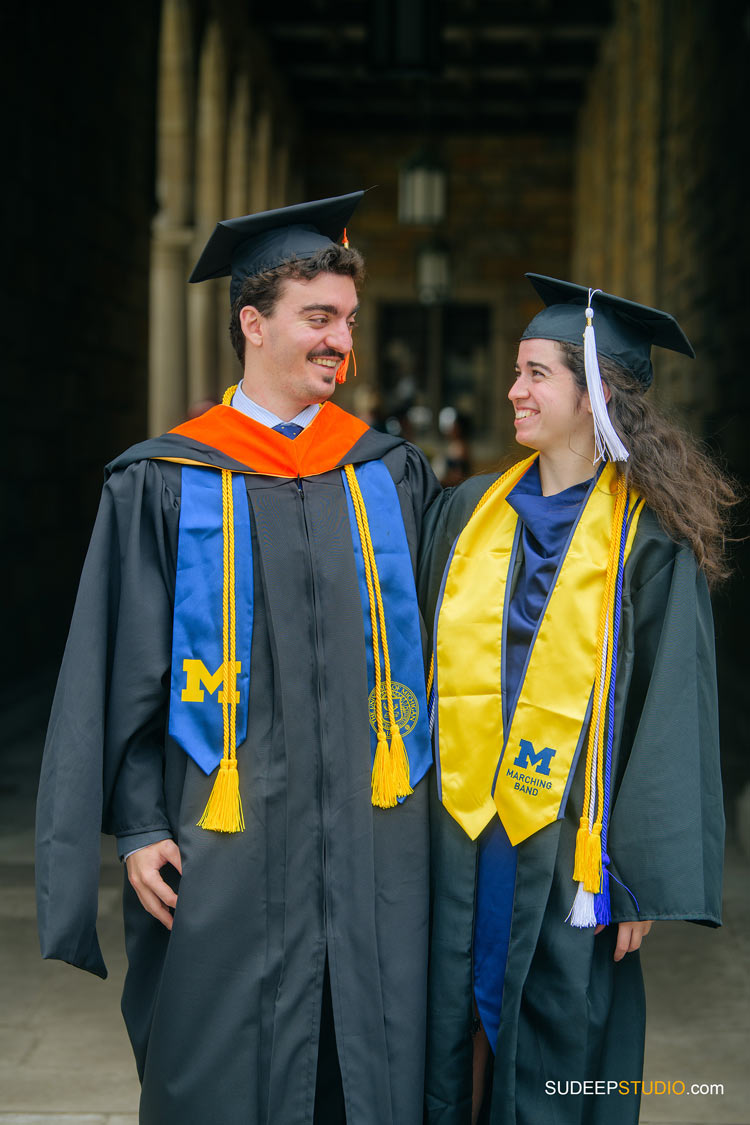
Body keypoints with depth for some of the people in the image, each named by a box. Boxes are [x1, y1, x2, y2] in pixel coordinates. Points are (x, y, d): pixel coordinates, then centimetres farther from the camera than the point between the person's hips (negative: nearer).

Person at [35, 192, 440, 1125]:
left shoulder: (392, 475, 7)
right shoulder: (164, 484, -1)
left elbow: (425, 646, 11)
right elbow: (123, 671, 0)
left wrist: (427, 798, 8)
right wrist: (139, 826, -4)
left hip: (374, 840, 3)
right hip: (230, 842, -2)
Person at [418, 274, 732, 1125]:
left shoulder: (650, 541, -6)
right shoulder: (468, 513, 7)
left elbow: (669, 714, -8)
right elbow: (424, 665, 11)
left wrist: (641, 880, -11)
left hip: (566, 848, -4)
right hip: (455, 834, 4)